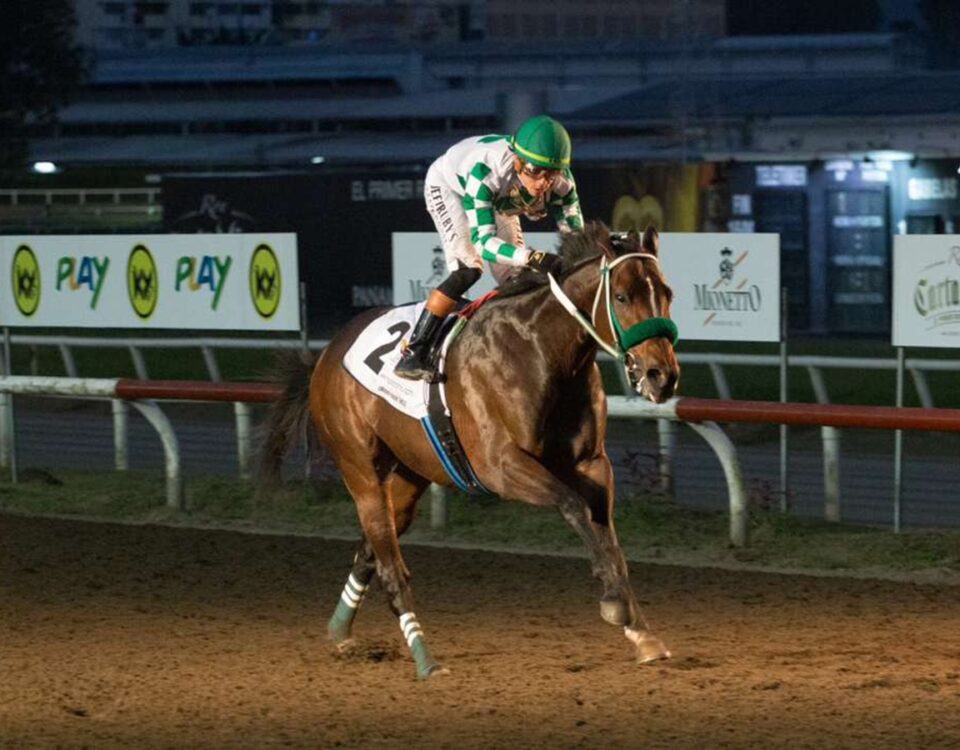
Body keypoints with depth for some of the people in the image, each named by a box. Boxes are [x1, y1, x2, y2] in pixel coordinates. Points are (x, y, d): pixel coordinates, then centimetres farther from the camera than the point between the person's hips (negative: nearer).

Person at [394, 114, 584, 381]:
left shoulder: (560, 181, -32)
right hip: (449, 186, -6)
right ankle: (413, 354, -23)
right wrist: (533, 258, -65)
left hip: (499, 202, 6)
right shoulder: (486, 171, -46)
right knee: (468, 270, -23)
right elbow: (483, 241, -49)